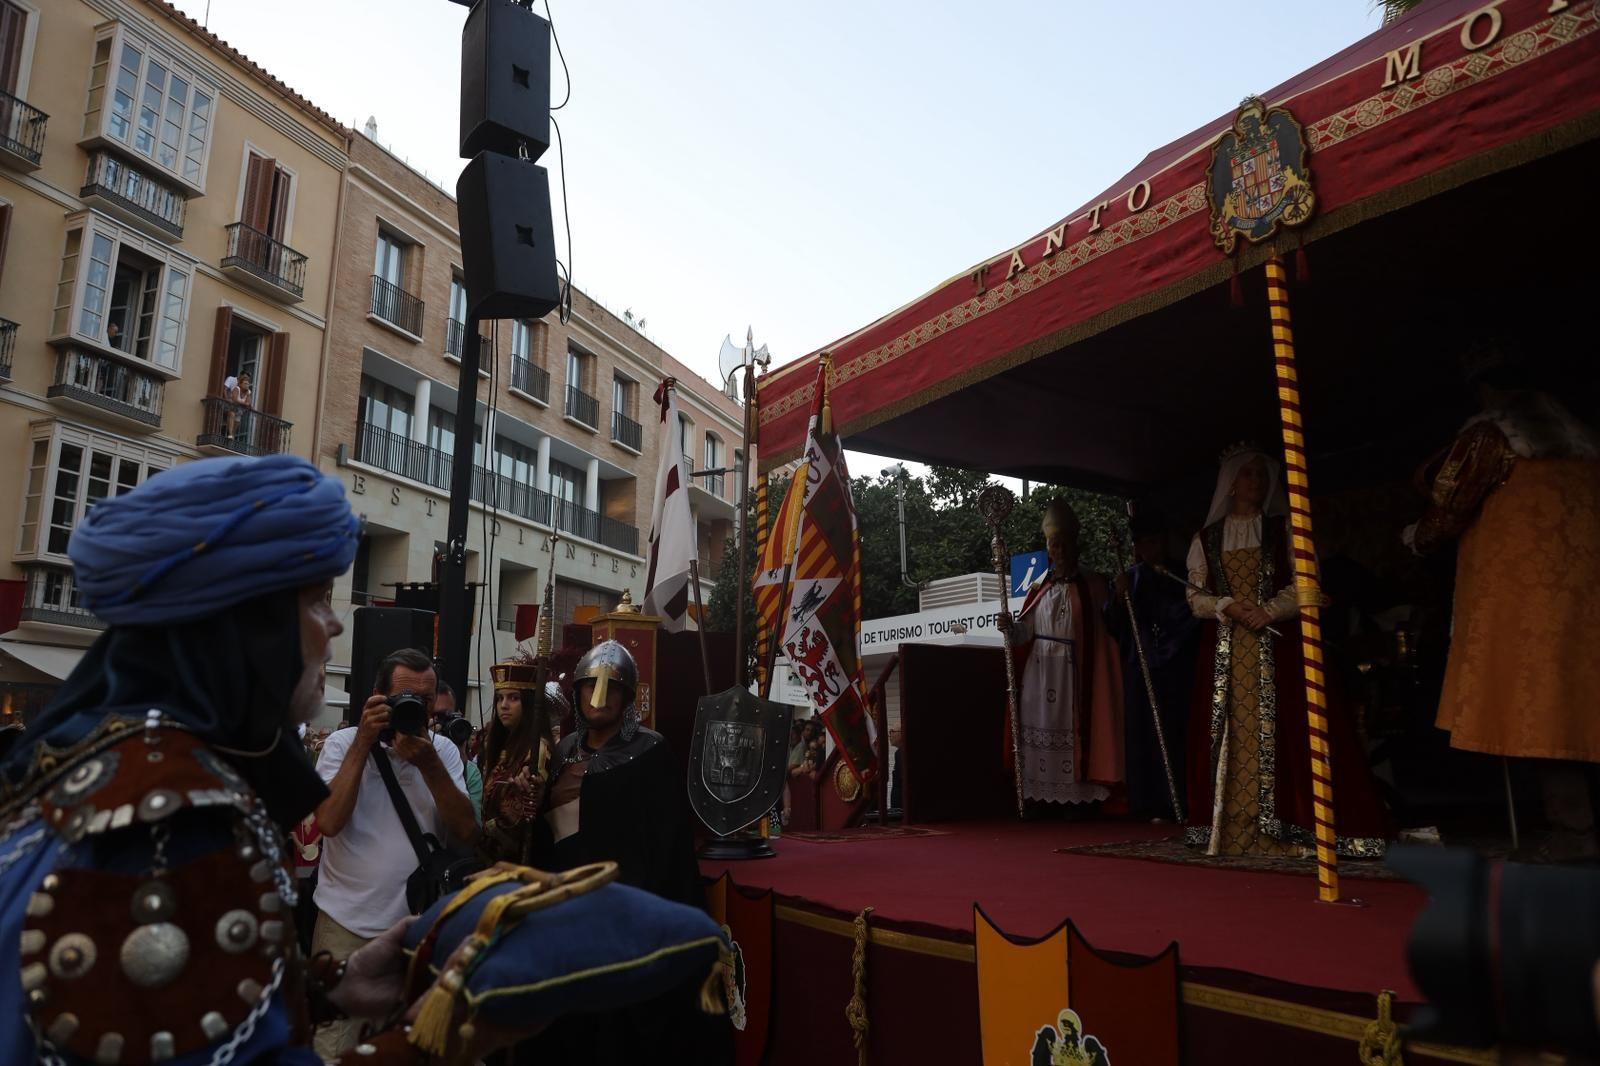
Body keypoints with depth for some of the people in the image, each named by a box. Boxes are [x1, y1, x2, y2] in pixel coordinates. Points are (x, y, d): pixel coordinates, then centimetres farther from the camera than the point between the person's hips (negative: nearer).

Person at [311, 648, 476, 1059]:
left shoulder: (443, 750, 2)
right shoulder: (343, 743, -4)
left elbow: (467, 833, -7)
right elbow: (329, 822, -18)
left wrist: (428, 764, -17)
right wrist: (363, 743, -19)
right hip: (347, 924, -2)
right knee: (334, 1048, 6)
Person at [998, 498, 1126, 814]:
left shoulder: (1093, 585, 6)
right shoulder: (1040, 586, 7)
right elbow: (1024, 630, 1)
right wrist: (1010, 627, -18)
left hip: (1076, 671, -1)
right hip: (1041, 669, 1)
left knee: (1074, 727, -2)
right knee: (1040, 725, -1)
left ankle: (1075, 797, 5)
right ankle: (1037, 798, 4)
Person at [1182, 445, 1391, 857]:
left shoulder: (1284, 530, 8)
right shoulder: (1207, 538, 12)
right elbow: (1195, 596, 9)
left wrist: (1268, 610, -15)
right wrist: (1226, 607, -11)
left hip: (1276, 647, -1)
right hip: (1224, 652, 2)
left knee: (1280, 732, -8)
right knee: (1229, 734, 0)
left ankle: (1284, 830, -5)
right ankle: (1229, 827, 4)